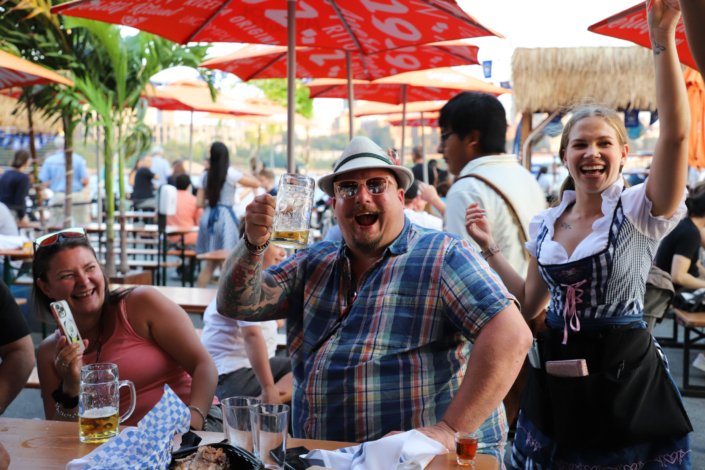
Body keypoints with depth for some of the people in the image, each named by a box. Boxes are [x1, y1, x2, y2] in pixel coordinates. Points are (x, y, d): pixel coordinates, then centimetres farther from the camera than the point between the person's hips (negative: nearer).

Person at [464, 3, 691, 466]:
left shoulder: (639, 211, -9)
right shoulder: (546, 224, 5)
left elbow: (676, 133, -26)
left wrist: (663, 40, -32)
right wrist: (490, 248, 8)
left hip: (625, 374, -4)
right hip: (557, 375, 5)